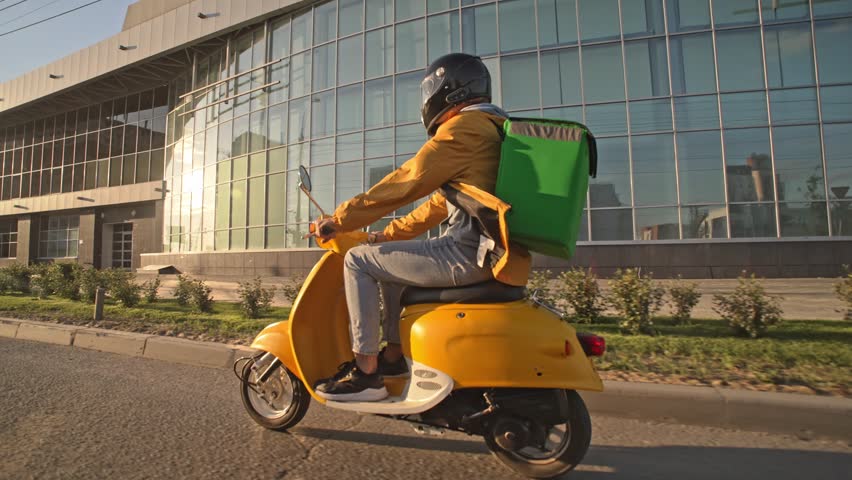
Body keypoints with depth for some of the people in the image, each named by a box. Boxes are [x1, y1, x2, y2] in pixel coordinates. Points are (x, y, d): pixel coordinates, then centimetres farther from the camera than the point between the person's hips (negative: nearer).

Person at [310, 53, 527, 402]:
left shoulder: (463, 126, -7)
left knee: (359, 262, -2)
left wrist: (340, 220, -4)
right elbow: (441, 202, 24)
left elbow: (404, 183, -13)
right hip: (488, 252, 10)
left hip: (467, 253, -10)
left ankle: (365, 374, 1)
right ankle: (394, 355, 27)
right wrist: (385, 235, 25)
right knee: (389, 260, 24)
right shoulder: (493, 127, 25)